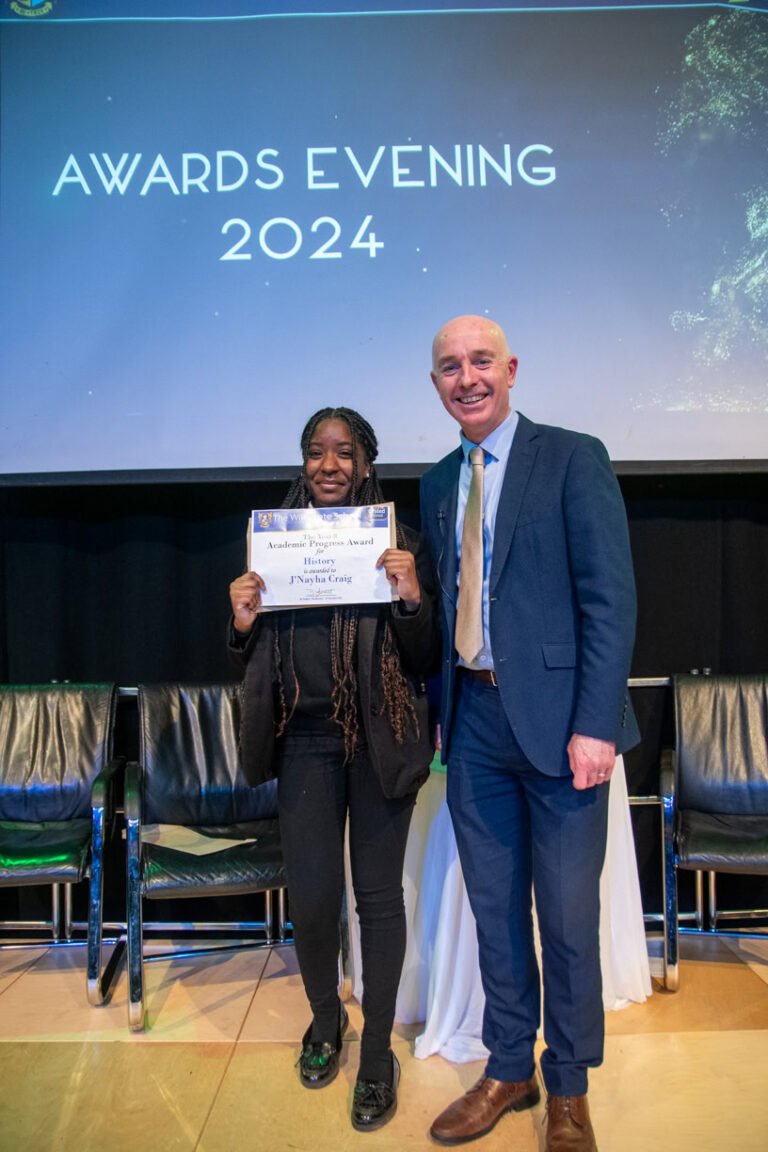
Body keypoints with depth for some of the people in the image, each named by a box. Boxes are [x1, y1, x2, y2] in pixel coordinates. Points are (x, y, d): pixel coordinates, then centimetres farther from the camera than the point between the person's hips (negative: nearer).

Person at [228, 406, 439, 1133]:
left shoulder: (397, 545, -2)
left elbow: (425, 663, -3)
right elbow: (256, 666, 10)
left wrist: (412, 597, -19)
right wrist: (243, 621, -10)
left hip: (379, 740, -2)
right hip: (305, 740, 2)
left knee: (378, 895, 7)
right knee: (310, 898, 5)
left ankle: (377, 1053, 27)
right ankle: (325, 1018, 36)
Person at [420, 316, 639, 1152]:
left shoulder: (573, 459, -5)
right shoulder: (438, 483, 13)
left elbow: (609, 598, -10)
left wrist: (595, 725, -16)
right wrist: (443, 707, 8)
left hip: (557, 720, -5)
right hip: (474, 721, 5)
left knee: (567, 917, 7)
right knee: (494, 909, 15)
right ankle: (508, 1070, 34)